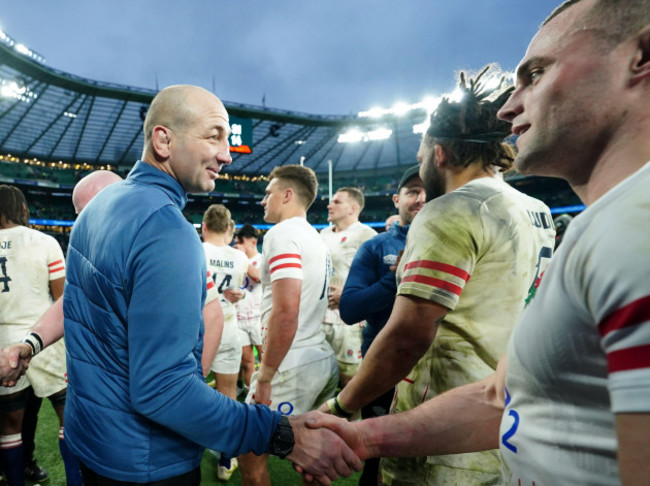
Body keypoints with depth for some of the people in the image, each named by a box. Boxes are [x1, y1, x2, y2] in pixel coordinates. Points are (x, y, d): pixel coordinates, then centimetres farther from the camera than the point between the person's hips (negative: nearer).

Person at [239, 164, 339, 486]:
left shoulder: (281, 234, -13)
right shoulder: (315, 238, 15)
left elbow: (286, 311, -23)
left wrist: (264, 376, -16)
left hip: (293, 366, -9)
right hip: (324, 360, 9)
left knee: (250, 451, 9)